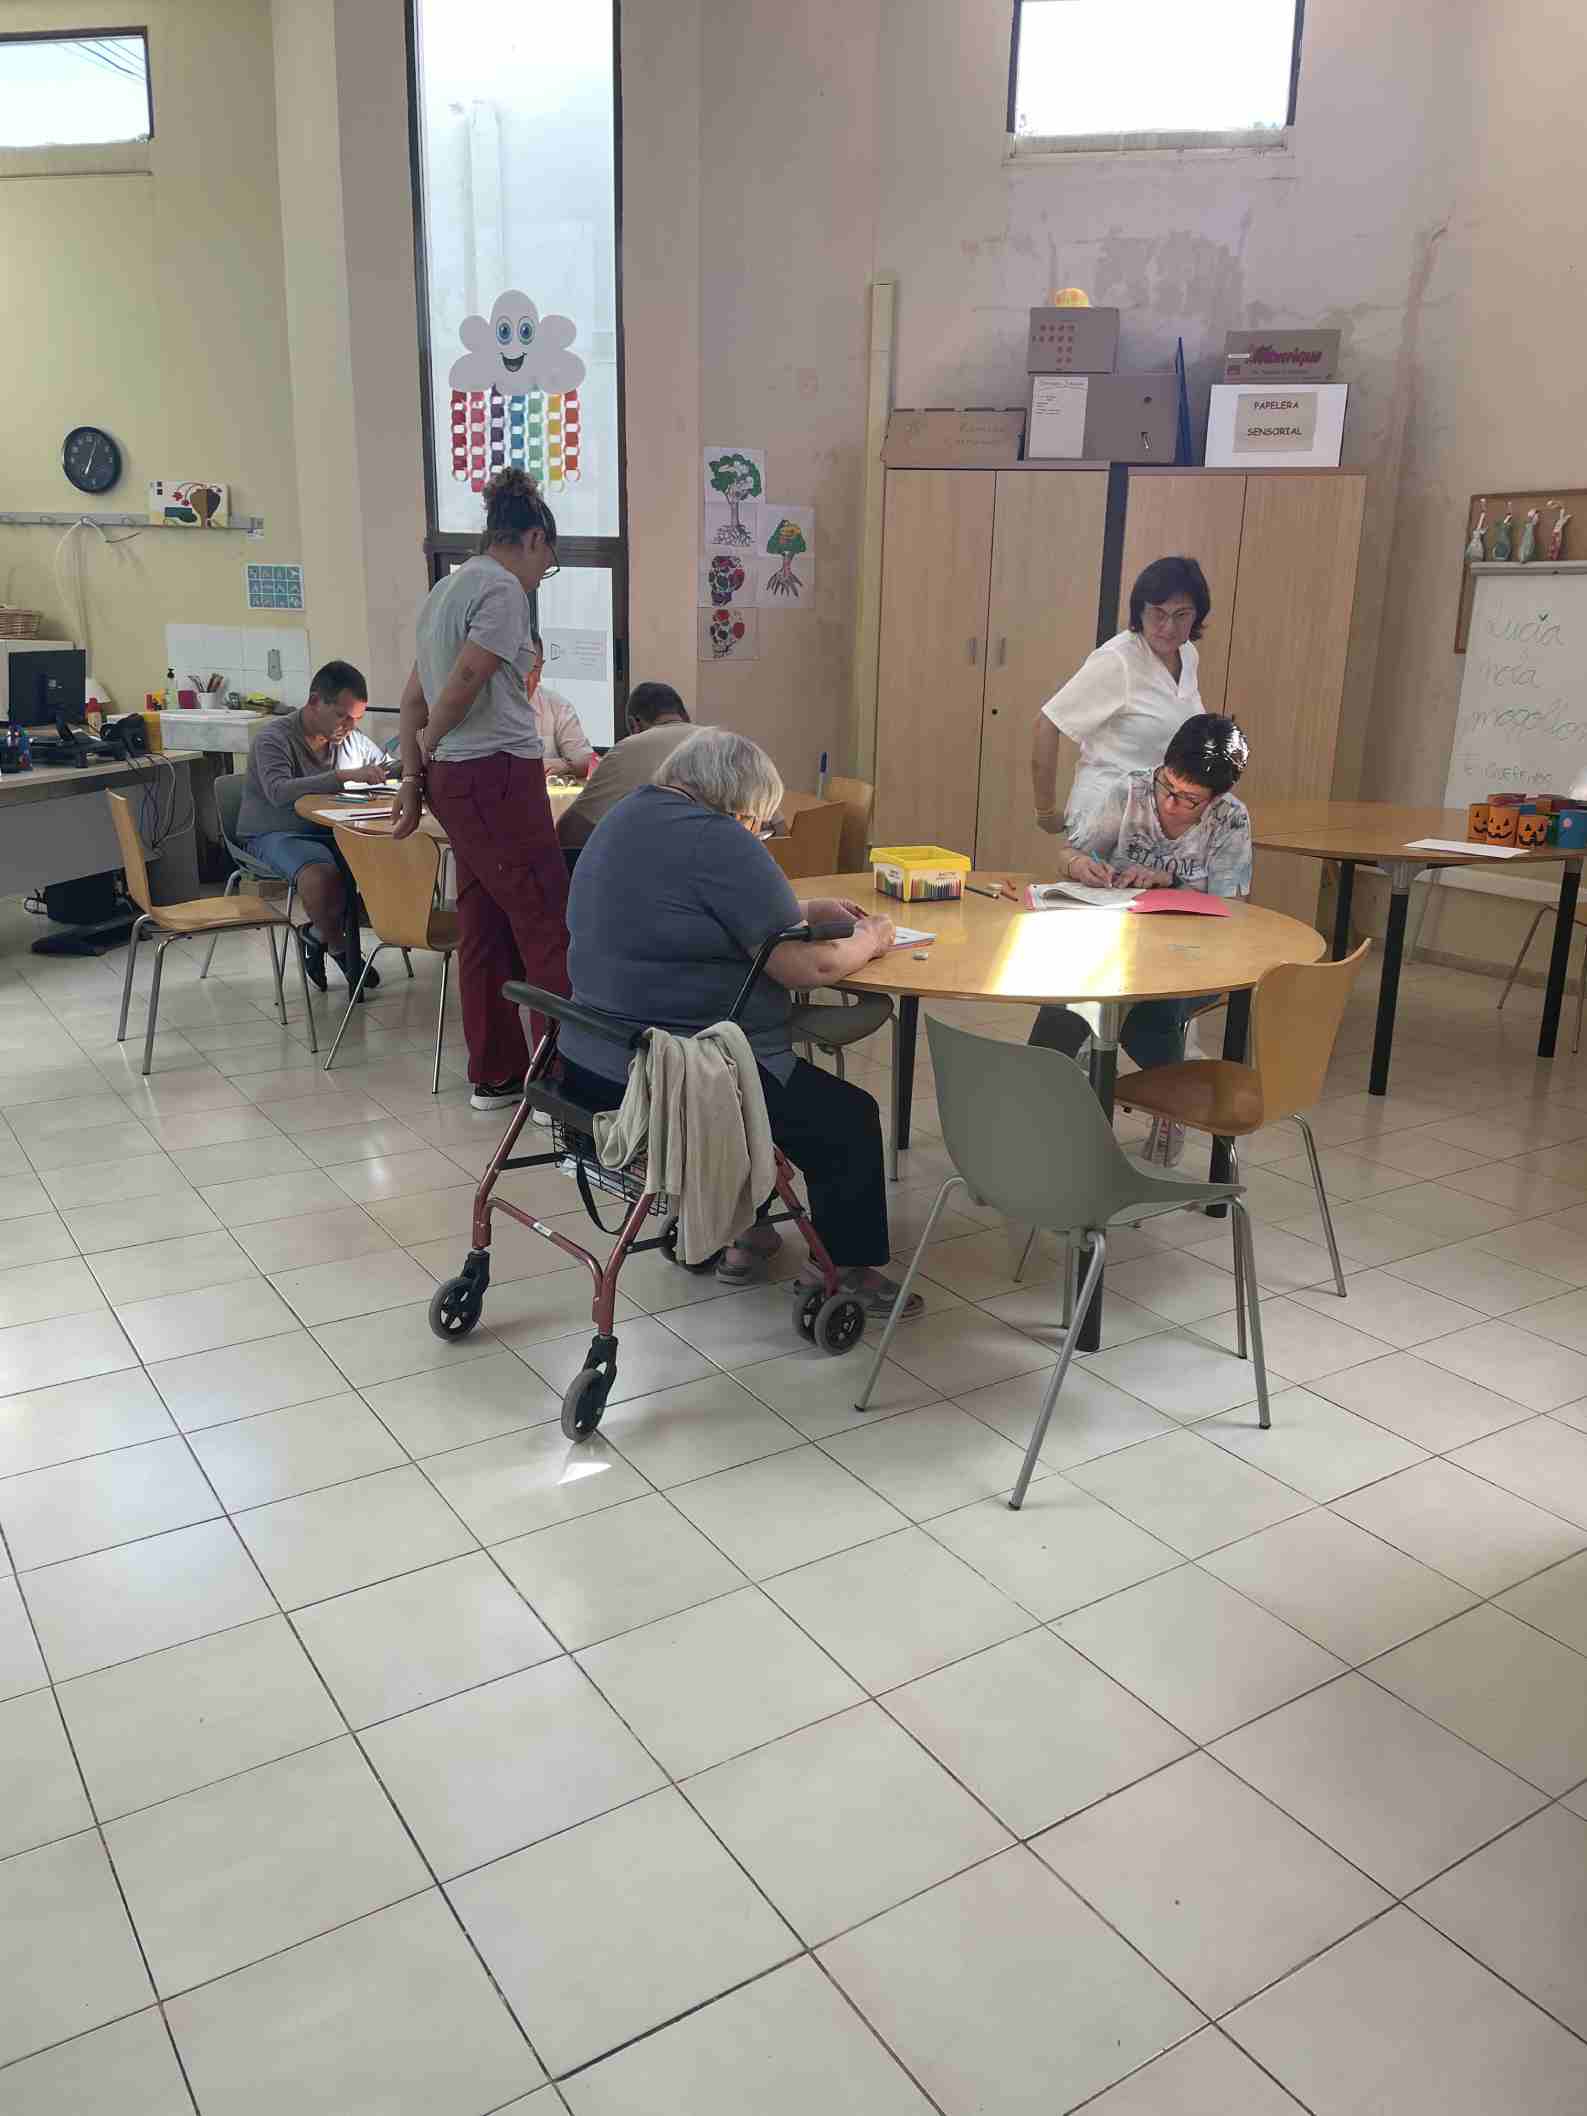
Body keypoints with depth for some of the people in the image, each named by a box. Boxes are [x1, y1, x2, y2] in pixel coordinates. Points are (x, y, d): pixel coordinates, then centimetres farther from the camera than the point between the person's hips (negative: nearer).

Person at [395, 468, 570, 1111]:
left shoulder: (448, 587, 19)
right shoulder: (503, 588, -10)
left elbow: (414, 695, 19)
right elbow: (464, 682, -17)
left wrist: (414, 776, 18)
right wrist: (430, 741, 1)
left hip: (455, 779, 10)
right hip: (498, 774, -10)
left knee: (483, 927, 12)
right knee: (548, 929, -8)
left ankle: (494, 1076, 20)